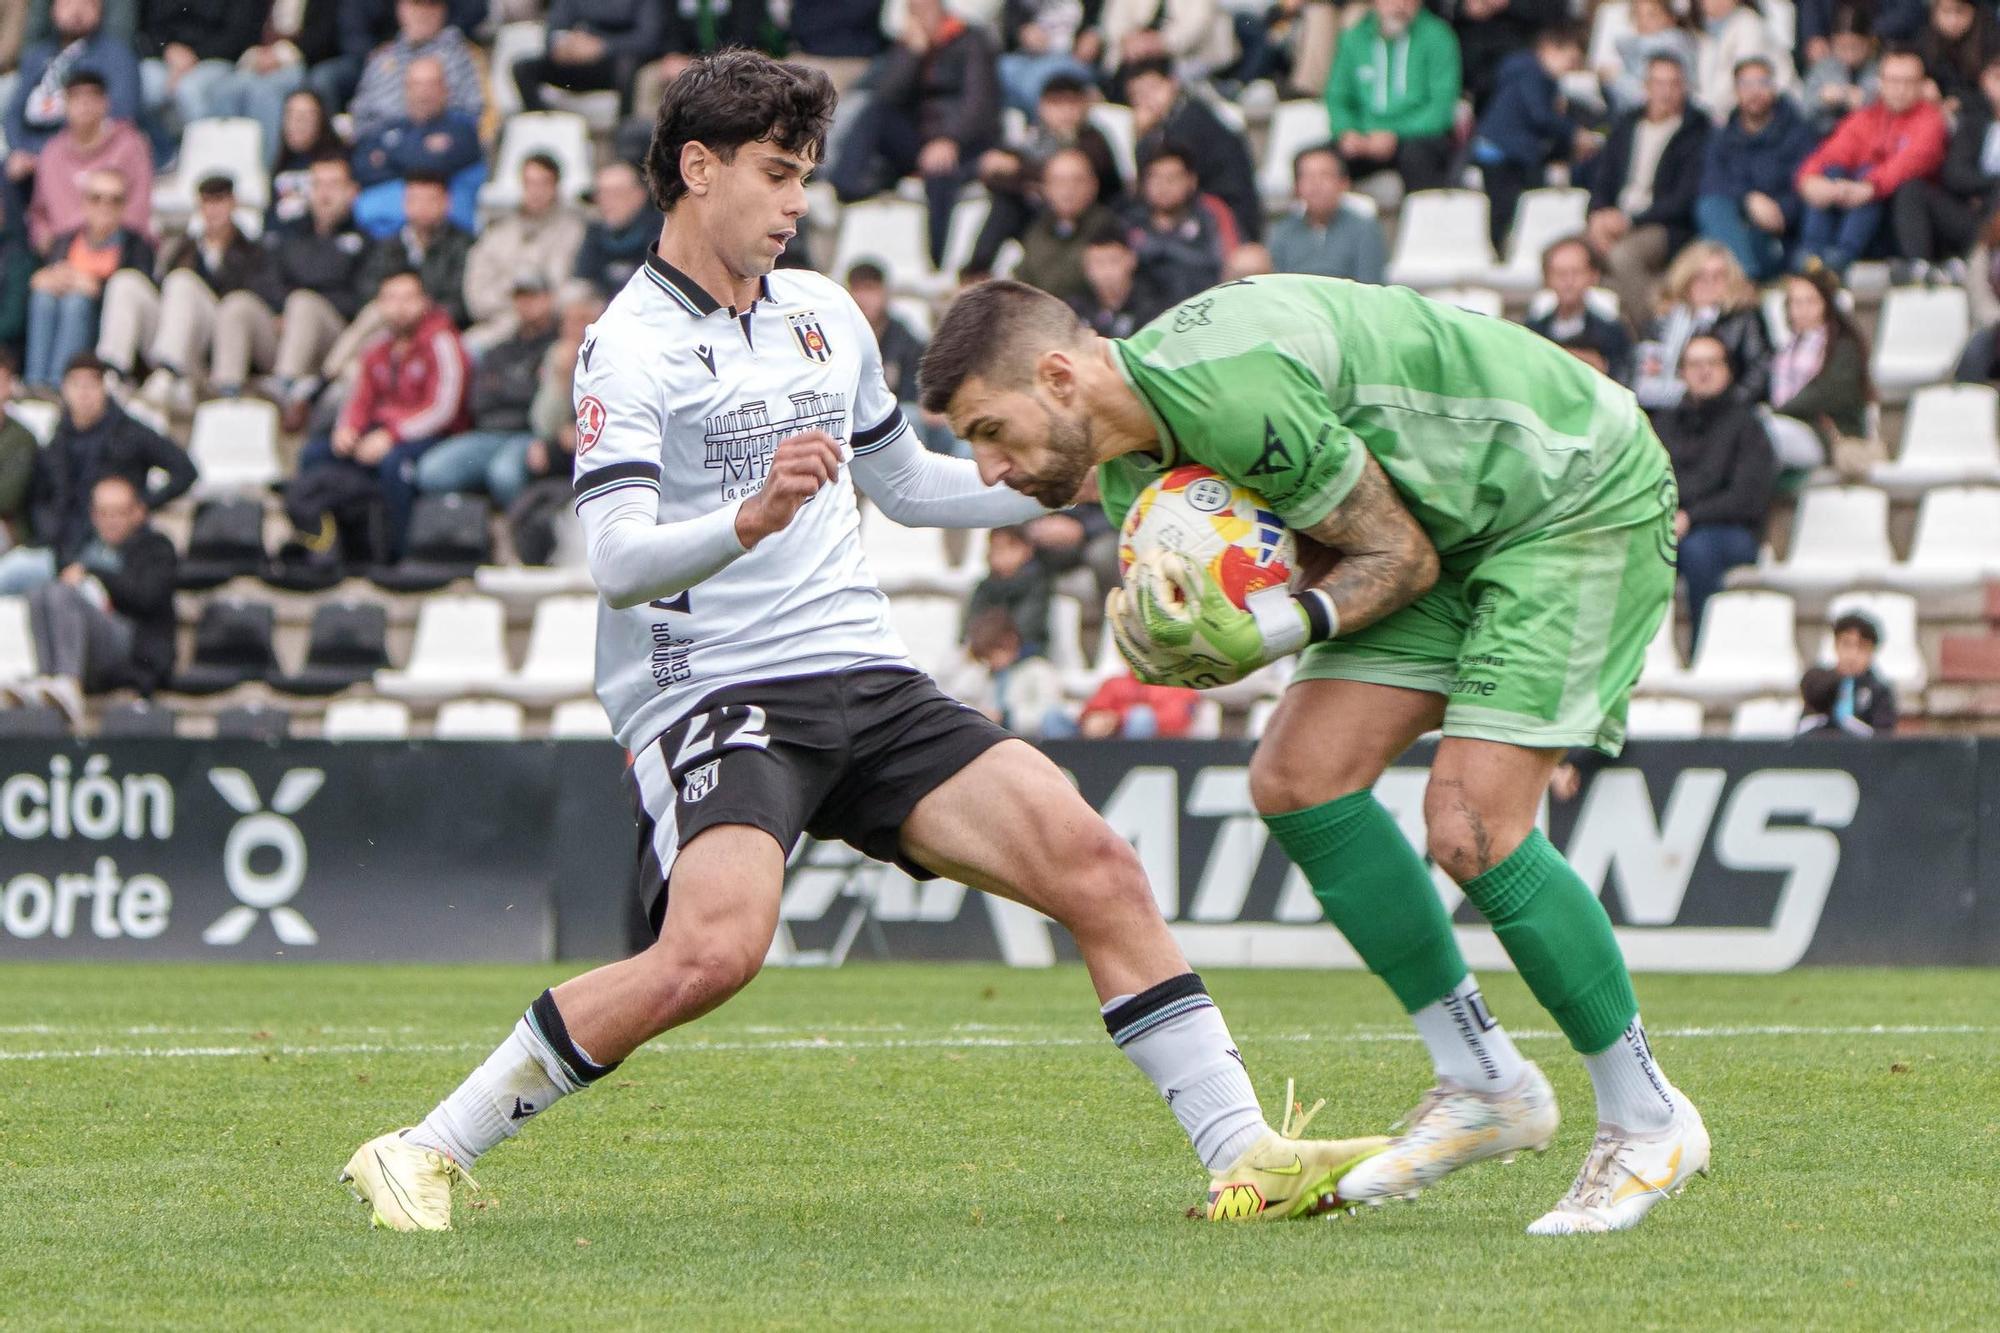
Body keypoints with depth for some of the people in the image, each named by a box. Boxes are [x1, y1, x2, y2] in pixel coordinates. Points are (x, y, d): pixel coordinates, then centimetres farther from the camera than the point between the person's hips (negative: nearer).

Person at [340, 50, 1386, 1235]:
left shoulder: (824, 313, 17)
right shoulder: (632, 347, -6)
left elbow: (904, 482, 33)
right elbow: (617, 560, -18)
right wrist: (750, 521, -35)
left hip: (866, 680, 7)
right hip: (710, 692, -7)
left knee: (1091, 860, -9)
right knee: (715, 949, -30)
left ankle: (1244, 1157, -4)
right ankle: (424, 1153, -17)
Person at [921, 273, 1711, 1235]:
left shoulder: (1233, 389, -31)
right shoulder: (1133, 472, -1)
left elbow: (1399, 555, -21)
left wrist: (1262, 635, -32)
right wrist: (1199, 642, -16)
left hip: (1582, 494, -9)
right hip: (1455, 529, 9)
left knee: (1471, 829, -18)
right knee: (1298, 778, -3)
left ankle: (1646, 1121, -1)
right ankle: (1484, 1086, 8)